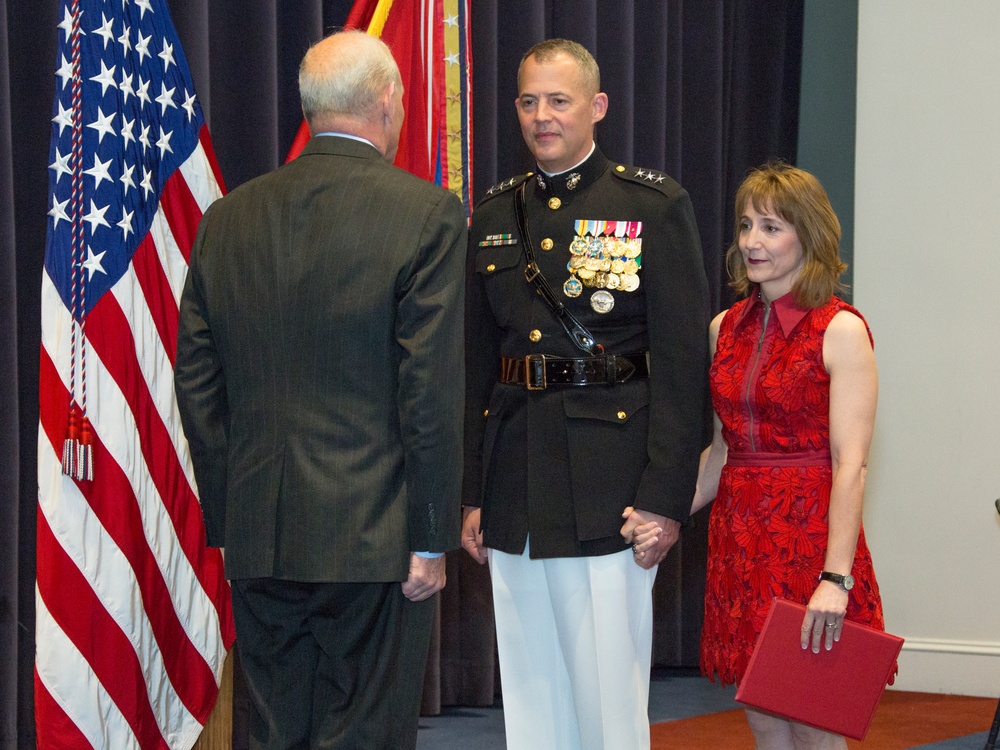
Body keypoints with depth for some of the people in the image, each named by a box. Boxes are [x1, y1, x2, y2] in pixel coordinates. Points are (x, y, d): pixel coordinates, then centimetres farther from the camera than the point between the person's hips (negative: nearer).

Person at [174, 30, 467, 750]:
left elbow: (197, 386, 10)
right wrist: (431, 540, -7)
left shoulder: (227, 219, 7)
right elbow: (432, 392, -12)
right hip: (372, 539, -5)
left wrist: (227, 521, 16)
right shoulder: (427, 213, -8)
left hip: (257, 538, 5)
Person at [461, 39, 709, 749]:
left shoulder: (655, 205, -3)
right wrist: (471, 493, 10)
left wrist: (666, 498, -13)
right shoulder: (495, 216, 12)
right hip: (515, 490, 5)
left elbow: (683, 363, -8)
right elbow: (476, 362, 14)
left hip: (609, 493, -5)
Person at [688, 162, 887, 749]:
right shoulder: (726, 328, 10)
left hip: (808, 535, -6)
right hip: (739, 537, 6)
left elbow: (850, 464, -15)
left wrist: (836, 579, -22)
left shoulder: (841, 331, -8)